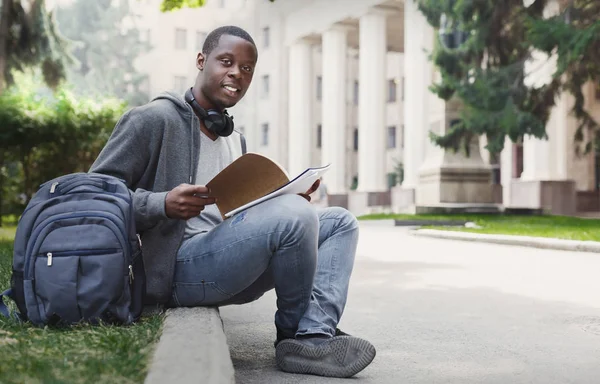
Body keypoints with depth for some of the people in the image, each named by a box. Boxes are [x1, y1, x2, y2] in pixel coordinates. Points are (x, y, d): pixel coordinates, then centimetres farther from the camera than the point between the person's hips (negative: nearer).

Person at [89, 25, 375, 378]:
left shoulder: (235, 139, 22)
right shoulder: (153, 119, -4)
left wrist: (288, 199, 4)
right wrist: (163, 204, -23)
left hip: (230, 262, 9)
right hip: (179, 267, -9)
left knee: (339, 222, 0)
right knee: (294, 216, -29)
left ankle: (314, 336, -22)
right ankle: (293, 332, -6)